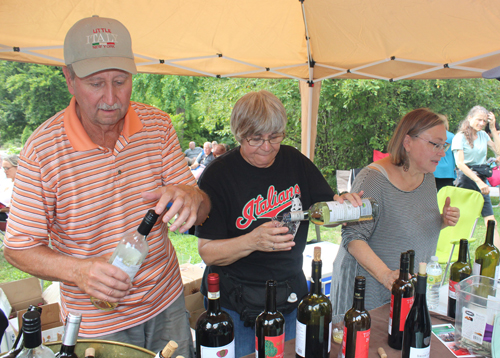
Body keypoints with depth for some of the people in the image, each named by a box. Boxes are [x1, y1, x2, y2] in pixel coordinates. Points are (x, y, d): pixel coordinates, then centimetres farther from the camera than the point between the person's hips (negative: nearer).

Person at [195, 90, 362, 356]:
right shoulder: (218, 175, -14)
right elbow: (207, 252, -15)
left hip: (291, 297, 4)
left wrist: (343, 203, -14)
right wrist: (253, 241, -31)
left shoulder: (295, 161, -1)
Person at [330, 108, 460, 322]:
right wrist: (386, 275, -34)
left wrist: (443, 221, -2)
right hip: (368, 288, -7)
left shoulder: (428, 178, 5)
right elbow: (353, 237, -24)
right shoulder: (374, 178, -21)